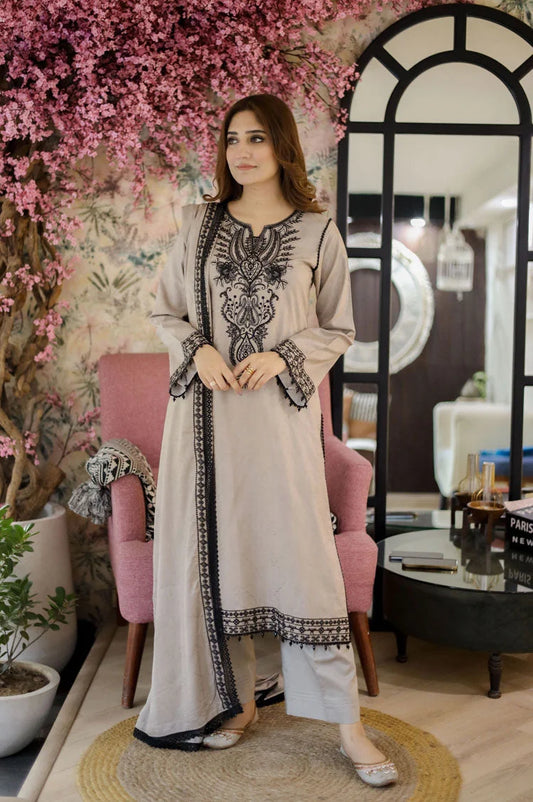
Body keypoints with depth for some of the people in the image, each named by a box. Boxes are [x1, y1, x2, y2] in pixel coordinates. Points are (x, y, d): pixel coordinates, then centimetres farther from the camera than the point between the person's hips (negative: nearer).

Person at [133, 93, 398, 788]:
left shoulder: (317, 231, 4)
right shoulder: (201, 223, 9)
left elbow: (339, 329, 7)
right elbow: (167, 312, 13)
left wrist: (281, 357, -10)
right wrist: (198, 349, -7)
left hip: (280, 411, -2)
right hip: (207, 407, 3)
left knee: (301, 555, -3)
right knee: (214, 551, 6)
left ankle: (347, 723, 9)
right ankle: (234, 702, 23)